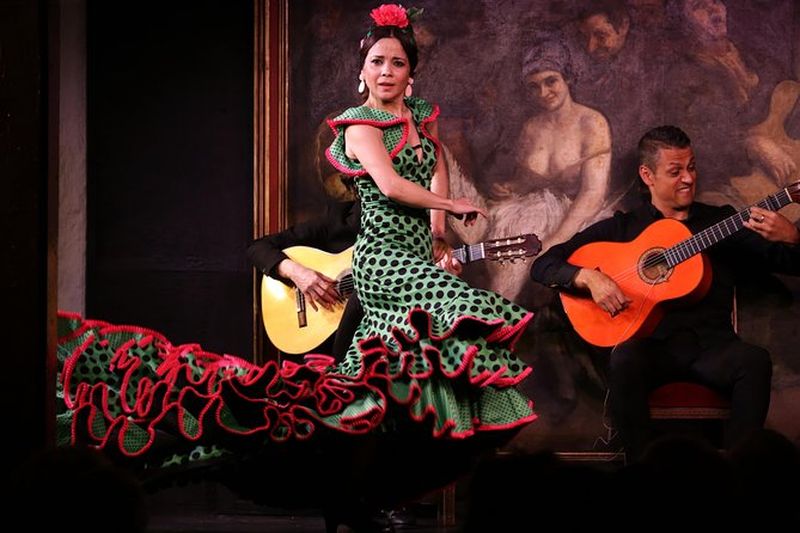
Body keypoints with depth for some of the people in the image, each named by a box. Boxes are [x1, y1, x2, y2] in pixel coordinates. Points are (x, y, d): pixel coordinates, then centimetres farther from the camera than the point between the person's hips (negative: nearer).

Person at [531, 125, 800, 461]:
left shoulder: (722, 221, 17)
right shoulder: (621, 228, 14)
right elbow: (543, 266, 10)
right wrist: (588, 277, -11)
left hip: (711, 345, 1)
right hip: (652, 346, -1)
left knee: (755, 361, -31)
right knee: (624, 360, -35)